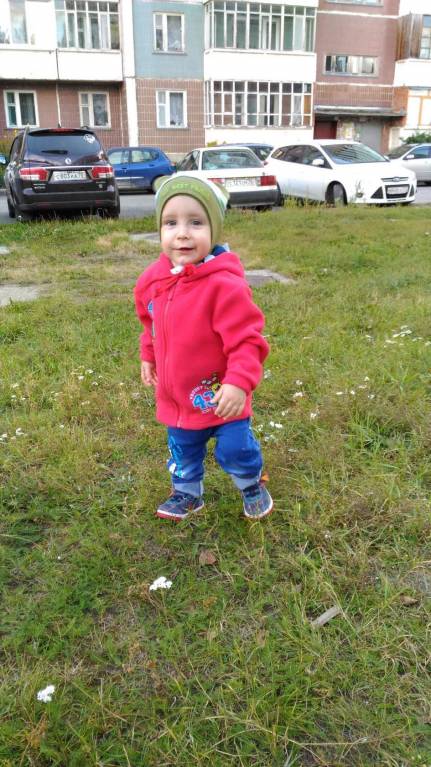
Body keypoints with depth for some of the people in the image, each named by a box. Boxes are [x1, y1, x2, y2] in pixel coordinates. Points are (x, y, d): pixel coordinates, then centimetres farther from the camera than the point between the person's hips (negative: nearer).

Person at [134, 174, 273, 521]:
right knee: (182, 452, 22)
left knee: (236, 449, 7)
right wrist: (148, 356, 20)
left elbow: (247, 338, -27)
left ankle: (253, 486, 39)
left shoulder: (225, 285, -27)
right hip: (175, 397, 6)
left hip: (221, 396, -5)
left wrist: (239, 382, -36)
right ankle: (187, 493, 48)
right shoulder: (154, 278, -5)